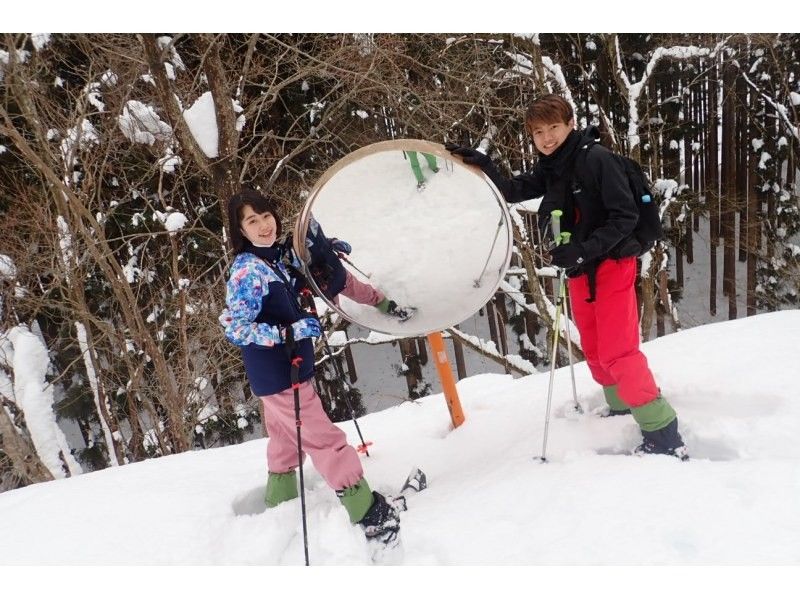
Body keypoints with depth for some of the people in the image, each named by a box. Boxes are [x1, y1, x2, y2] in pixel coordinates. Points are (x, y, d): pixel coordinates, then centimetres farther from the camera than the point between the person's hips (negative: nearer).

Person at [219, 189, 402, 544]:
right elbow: (234, 328, -22)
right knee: (325, 440, -4)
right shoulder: (246, 271, -20)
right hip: (277, 374, -9)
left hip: (287, 368, 9)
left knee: (285, 439, 22)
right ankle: (368, 512, 4)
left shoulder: (275, 258, 5)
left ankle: (279, 505, 39)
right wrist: (289, 331, -29)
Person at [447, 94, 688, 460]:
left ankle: (663, 435, -5)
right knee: (595, 353, 13)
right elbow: (513, 192, 19)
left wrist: (582, 250, -26)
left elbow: (625, 217, -19)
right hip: (579, 272, 8)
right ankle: (622, 415, 29)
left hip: (612, 265, -8)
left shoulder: (596, 158, -15)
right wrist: (483, 166, 4)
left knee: (618, 353, -12)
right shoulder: (549, 171, 7)